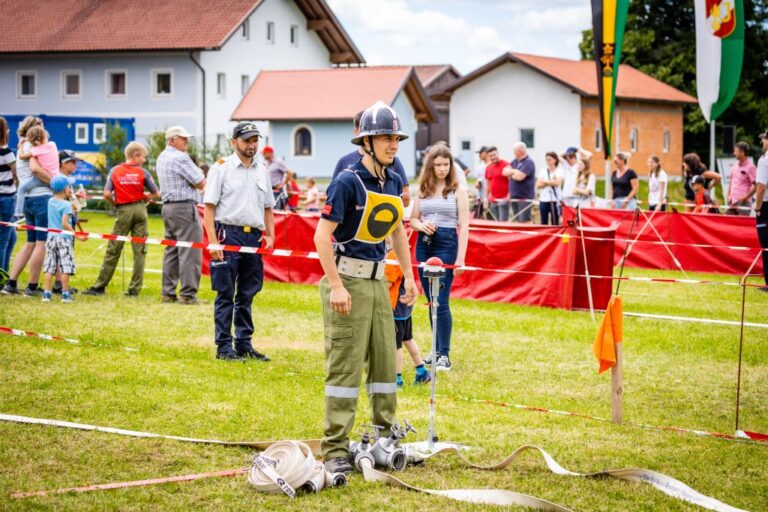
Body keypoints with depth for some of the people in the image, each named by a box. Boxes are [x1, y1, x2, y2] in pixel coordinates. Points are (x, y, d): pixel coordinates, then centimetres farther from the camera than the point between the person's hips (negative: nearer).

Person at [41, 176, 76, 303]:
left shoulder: (50, 202, 7)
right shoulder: (66, 205, -12)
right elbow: (64, 223, -19)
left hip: (51, 237, 6)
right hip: (64, 238, -6)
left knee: (49, 268, 7)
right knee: (65, 268, -1)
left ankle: (46, 293, 3)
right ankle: (65, 294, -1)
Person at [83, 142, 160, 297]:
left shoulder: (115, 171, 1)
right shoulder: (142, 172, 0)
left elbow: (107, 194, -5)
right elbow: (156, 194, 3)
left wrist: (115, 203, 13)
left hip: (123, 210, 0)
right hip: (140, 209, 0)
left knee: (113, 249, 5)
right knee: (140, 251, 4)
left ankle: (100, 286, 7)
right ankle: (135, 288, 2)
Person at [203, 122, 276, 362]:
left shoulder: (262, 171, 15)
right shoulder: (221, 168, -2)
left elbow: (268, 207, 22)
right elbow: (209, 207, -6)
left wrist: (270, 235, 7)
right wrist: (213, 241, -14)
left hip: (254, 237, 6)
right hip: (228, 233, -5)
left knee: (247, 294, 10)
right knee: (225, 294, -3)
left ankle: (244, 344, 16)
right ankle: (224, 347, 1)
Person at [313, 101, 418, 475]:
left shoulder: (394, 182, 9)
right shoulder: (348, 181, -14)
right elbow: (322, 236, -16)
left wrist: (408, 276, 19)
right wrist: (336, 286, -21)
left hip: (377, 280, 8)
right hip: (347, 279, -8)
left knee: (384, 360, 13)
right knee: (344, 366, -7)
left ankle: (384, 437, 26)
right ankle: (335, 450, -3)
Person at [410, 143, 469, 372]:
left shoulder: (458, 189, -2)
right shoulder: (422, 189, 10)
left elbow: (464, 226, -5)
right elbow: (413, 218, 16)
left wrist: (460, 257, -12)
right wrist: (421, 225, -8)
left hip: (447, 244, -5)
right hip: (424, 244, 5)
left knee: (441, 301, -11)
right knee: (431, 301, 10)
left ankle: (445, 356, -8)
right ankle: (437, 350, 20)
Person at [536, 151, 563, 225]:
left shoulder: (559, 171, 1)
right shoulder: (542, 171, 9)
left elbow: (557, 182, -15)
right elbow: (538, 185, 1)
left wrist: (545, 182, -5)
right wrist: (551, 182, -9)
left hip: (555, 200, -3)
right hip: (544, 199, 3)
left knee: (555, 223, -2)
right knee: (544, 222, 4)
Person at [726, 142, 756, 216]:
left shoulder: (750, 167, -9)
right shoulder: (734, 166, 14)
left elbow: (755, 185, -11)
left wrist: (745, 197, -15)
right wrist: (728, 194, 12)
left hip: (743, 202, -8)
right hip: (732, 202, 8)